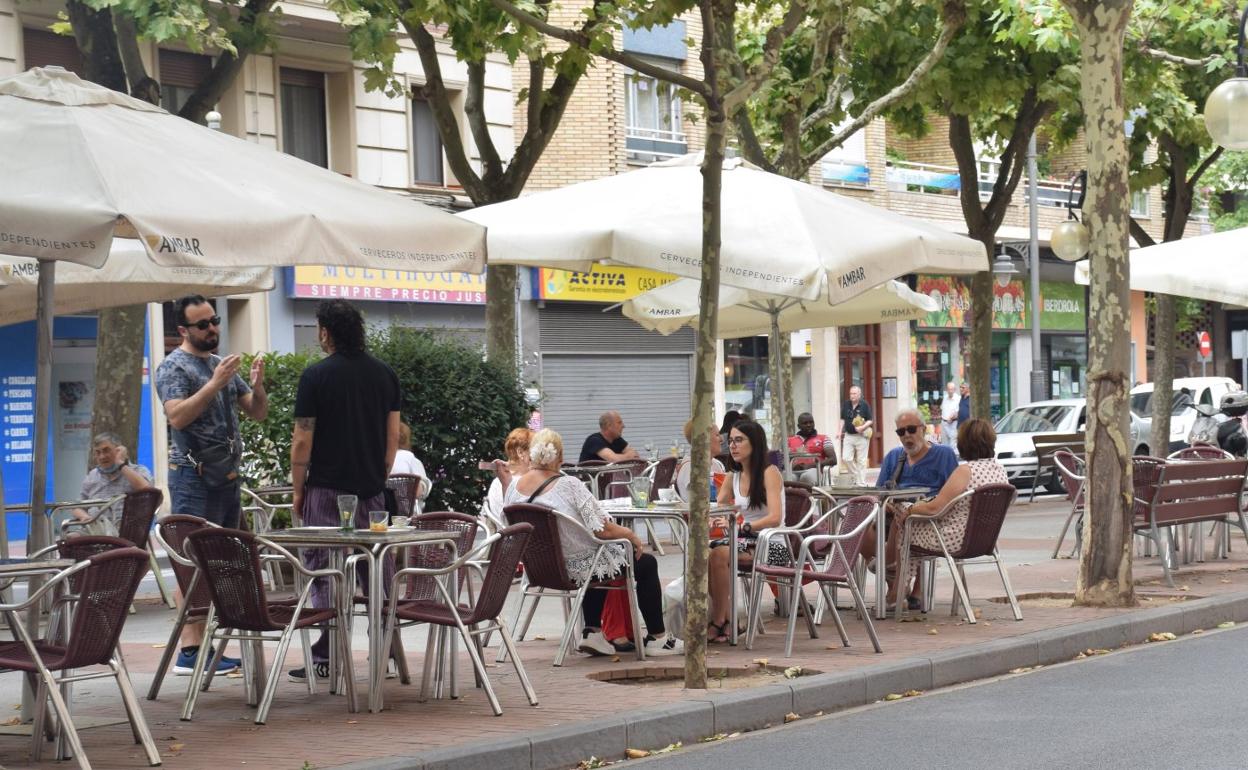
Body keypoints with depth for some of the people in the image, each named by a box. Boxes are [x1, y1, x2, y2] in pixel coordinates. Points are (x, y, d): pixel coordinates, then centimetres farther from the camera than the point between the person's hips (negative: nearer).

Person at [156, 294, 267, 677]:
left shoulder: (223, 364, 17)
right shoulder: (173, 367, -5)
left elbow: (258, 413, 16)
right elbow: (177, 417, -19)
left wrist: (257, 383, -4)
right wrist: (215, 383, -24)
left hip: (227, 476, 8)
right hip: (194, 477, -8)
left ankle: (203, 647, 9)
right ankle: (189, 651, -12)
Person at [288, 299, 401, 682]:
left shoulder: (316, 376, -9)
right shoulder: (385, 374, 6)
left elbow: (303, 441, -8)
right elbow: (393, 435, 9)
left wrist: (297, 490, 1)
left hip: (327, 490, -4)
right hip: (372, 489, 5)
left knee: (323, 572, -1)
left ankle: (324, 659, -1)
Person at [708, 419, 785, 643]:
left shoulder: (770, 473, -7)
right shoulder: (733, 477, 13)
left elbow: (775, 518, -19)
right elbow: (714, 513, 9)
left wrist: (740, 527, -31)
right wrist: (711, 522, -17)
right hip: (747, 541, 6)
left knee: (719, 554, -30)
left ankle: (719, 623, -20)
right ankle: (729, 621, -17)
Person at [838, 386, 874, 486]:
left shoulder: (865, 405, -4)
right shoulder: (846, 405, 9)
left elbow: (870, 420, -4)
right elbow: (842, 419, 17)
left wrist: (863, 427, -21)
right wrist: (839, 431, 7)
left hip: (861, 436, -4)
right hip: (848, 436, 4)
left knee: (861, 461, -2)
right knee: (846, 458, -4)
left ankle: (861, 483, 1)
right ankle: (856, 475, 18)